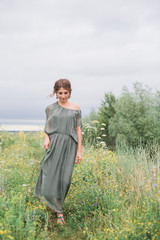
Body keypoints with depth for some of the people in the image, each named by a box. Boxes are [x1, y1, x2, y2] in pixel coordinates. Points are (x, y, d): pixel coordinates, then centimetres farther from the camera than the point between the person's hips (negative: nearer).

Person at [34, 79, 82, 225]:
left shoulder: (76, 109, 3)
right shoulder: (50, 108, 5)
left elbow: (78, 130, 4)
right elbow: (48, 127, 14)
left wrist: (79, 151, 1)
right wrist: (47, 138, -7)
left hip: (69, 145, 0)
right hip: (54, 145, 1)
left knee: (65, 178, 0)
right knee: (51, 174, -7)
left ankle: (57, 206, 24)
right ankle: (59, 212, 7)